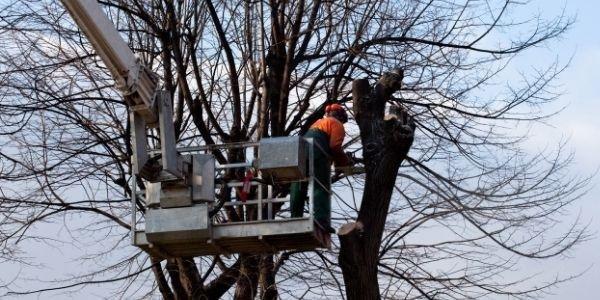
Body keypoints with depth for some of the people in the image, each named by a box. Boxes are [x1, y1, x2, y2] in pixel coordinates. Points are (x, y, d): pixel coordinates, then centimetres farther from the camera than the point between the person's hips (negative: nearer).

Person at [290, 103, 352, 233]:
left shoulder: (318, 122, 34)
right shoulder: (337, 125, 11)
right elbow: (335, 147, -3)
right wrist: (345, 161, 10)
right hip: (318, 155, -7)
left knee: (299, 187, 8)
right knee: (321, 188, -11)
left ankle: (295, 217, 4)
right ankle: (321, 219, -23)